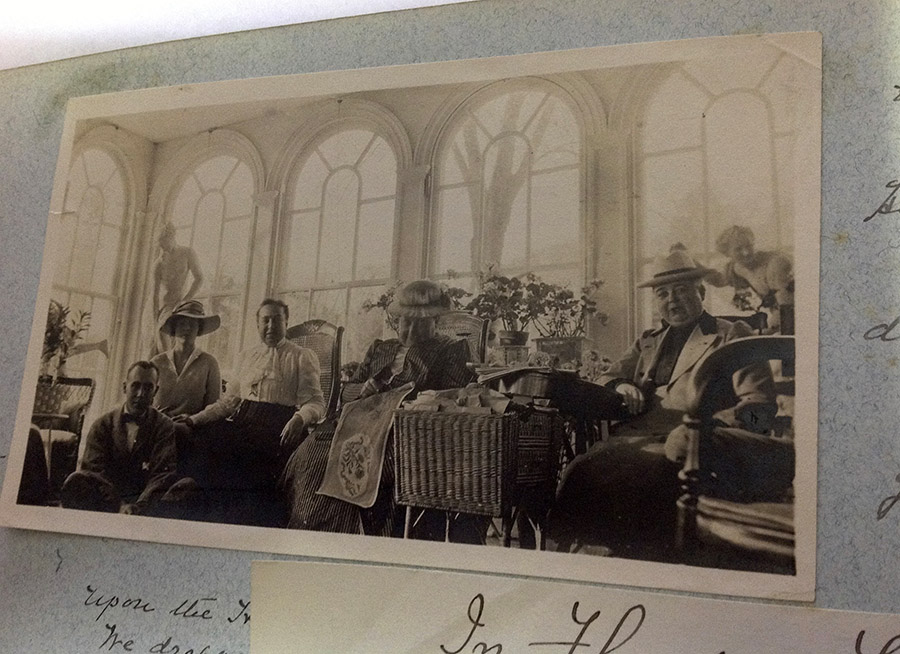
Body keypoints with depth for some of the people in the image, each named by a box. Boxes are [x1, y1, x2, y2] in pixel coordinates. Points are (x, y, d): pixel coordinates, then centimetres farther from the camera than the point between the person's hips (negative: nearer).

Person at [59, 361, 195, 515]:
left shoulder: (164, 426, 9)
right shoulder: (103, 424, 12)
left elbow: (162, 473, -4)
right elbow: (94, 469, -2)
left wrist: (139, 506, -23)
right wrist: (119, 505, -20)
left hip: (145, 499, -1)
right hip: (107, 501, 1)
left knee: (189, 486, -29)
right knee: (76, 481, -28)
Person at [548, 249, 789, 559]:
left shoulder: (733, 336, 15)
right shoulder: (648, 341, 32)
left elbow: (760, 407, 4)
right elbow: (602, 382, 29)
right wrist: (620, 387, 2)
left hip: (685, 445, -4)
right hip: (636, 438, 5)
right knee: (584, 471, -30)